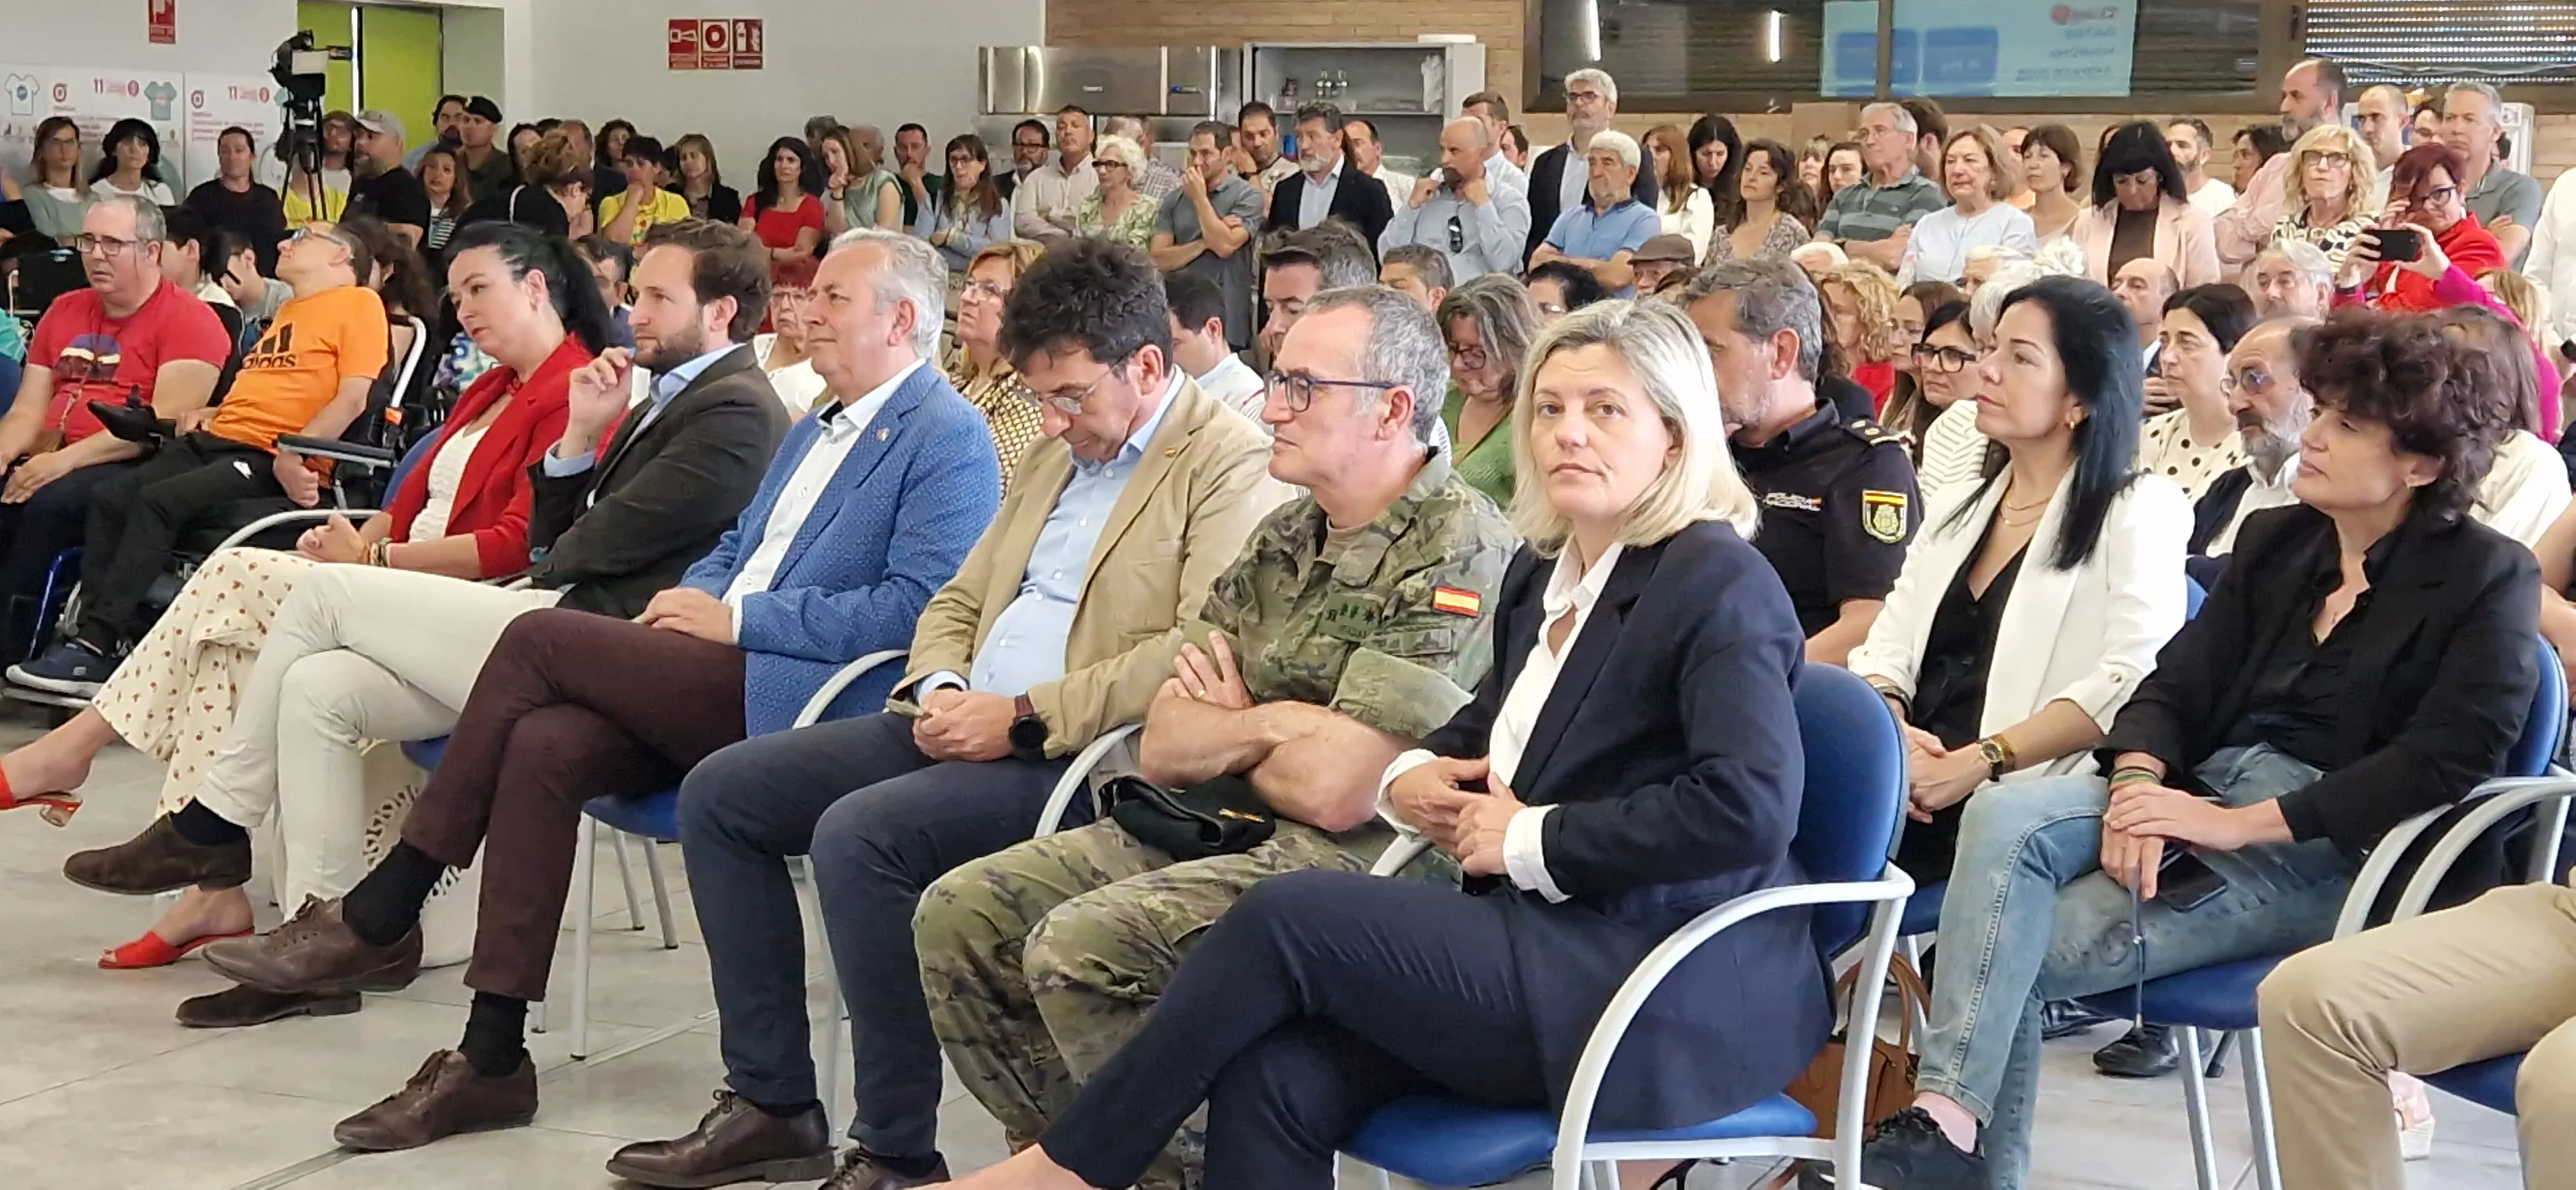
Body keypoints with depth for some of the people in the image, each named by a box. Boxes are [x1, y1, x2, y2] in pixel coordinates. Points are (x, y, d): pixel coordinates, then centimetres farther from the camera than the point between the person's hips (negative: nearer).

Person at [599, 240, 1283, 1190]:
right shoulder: (1055, 455, 20)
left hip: (1077, 756, -10)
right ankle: (770, 1102, 6)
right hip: (967, 724, 10)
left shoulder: (1231, 465, -9)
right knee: (719, 792, 2)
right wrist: (940, 690, 1)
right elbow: (959, 601, 24)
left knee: (858, 834, -30)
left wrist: (1025, 716, -20)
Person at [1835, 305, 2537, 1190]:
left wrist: (2239, 824, -20)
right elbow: (2178, 685, 11)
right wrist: (2140, 782, -13)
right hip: (2204, 786, 5)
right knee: (2005, 817, -28)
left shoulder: (2488, 579, -2)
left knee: (2019, 950, -24)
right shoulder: (2275, 541, 17)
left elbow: (2443, 762, -13)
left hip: (2326, 850, -5)